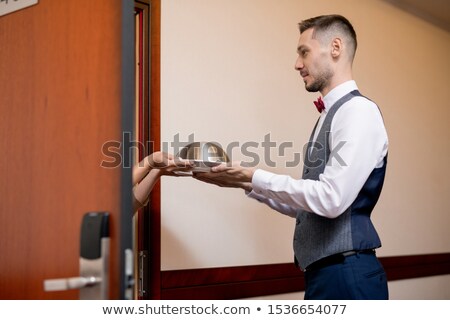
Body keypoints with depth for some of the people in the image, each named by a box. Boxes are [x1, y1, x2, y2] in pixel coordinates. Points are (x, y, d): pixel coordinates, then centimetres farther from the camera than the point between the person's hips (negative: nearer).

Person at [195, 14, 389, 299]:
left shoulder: (358, 111, -12)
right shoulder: (331, 116, 15)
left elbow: (331, 199, -22)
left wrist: (254, 178, -14)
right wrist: (245, 181, 9)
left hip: (346, 275, -9)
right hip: (323, 273, 9)